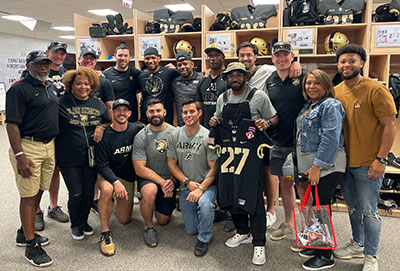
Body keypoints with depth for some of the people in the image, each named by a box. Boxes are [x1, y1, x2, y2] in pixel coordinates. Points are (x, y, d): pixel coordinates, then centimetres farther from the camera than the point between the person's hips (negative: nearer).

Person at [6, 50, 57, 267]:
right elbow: (12, 124, -15)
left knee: (38, 192, 15)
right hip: (28, 147, -7)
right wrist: (19, 155, -21)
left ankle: (25, 232, 32)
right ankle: (31, 246, 10)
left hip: (49, 146, 8)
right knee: (29, 196, 0)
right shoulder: (19, 89, -9)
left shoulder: (51, 86, 14)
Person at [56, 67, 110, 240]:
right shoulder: (62, 102, -6)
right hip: (69, 158, -3)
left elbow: (108, 121, 20)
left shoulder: (98, 104, 8)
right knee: (76, 193, 1)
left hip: (91, 156, 4)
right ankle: (75, 225, 27)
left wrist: (101, 127, -1)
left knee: (89, 192, 10)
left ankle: (84, 221, 35)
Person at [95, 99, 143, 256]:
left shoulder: (137, 130, -7)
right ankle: (105, 232, -22)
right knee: (107, 189, -39)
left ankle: (119, 201, 39)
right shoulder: (104, 135, -13)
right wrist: (116, 182, -32)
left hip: (128, 178, 3)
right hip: (108, 175, -3)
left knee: (124, 220, 5)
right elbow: (101, 165, -16)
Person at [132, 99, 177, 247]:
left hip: (169, 181, 2)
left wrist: (172, 181, -12)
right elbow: (140, 169, -13)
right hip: (148, 178, -2)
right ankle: (148, 227, -11)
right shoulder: (141, 137, -10)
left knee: (163, 220, 1)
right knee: (150, 191, -37)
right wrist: (162, 182, -20)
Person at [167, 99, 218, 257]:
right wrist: (188, 182, -9)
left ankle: (204, 239, -7)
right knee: (191, 230, 4)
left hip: (206, 184, -3)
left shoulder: (208, 136, -12)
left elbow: (214, 168, -11)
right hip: (185, 186, 3)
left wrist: (201, 188, -22)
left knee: (204, 204, -36)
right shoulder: (175, 136, 0)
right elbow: (172, 164, 3)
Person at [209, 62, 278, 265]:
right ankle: (242, 232, 30)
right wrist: (213, 122, 2)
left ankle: (259, 243, 7)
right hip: (229, 151, 5)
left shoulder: (258, 96, -2)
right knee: (230, 193, 10)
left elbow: (274, 119, 4)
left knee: (254, 195, -5)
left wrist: (266, 123, -18)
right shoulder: (222, 98, 12)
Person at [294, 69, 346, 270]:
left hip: (326, 166, -9)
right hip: (311, 165, 9)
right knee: (315, 206, 16)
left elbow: (330, 138, -20)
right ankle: (317, 245, 30)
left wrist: (317, 166, -21)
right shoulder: (308, 106, 16)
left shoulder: (330, 105, -12)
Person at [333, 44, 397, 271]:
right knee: (353, 207, 20)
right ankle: (358, 244, 39)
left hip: (368, 164, -6)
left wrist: (381, 159, -17)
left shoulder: (376, 90, -13)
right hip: (345, 161, 6)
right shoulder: (336, 91, 5)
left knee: (368, 210, 4)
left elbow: (390, 126, -13)